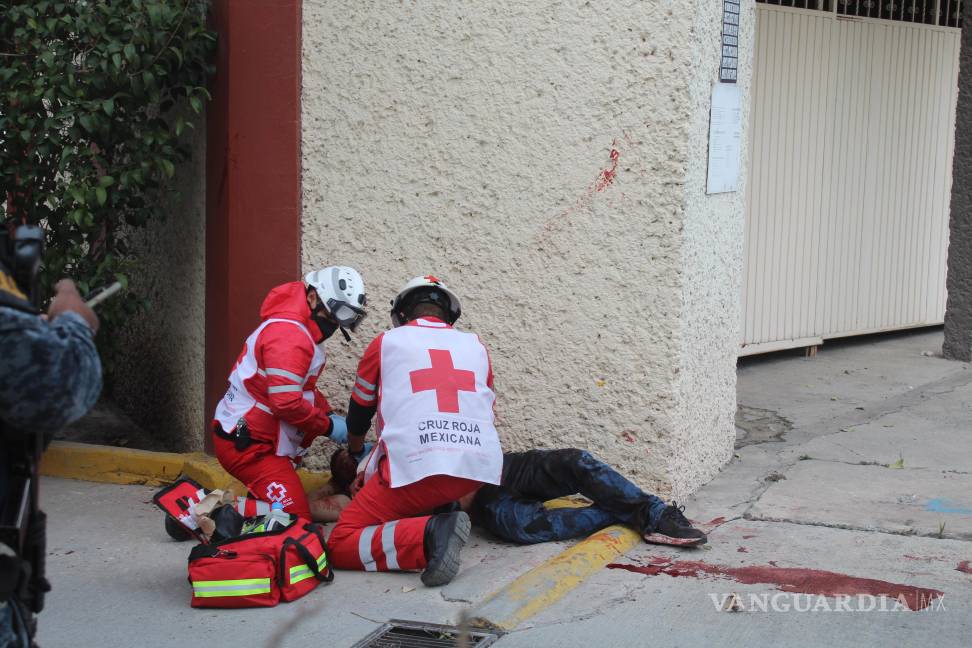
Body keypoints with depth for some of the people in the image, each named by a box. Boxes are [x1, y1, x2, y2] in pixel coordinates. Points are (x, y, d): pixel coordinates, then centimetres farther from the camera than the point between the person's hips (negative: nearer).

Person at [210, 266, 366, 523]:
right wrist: (329, 426, -13)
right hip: (246, 444, -11)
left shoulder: (301, 331, 16)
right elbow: (287, 402, -26)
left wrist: (329, 414, 6)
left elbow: (304, 388, 24)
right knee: (296, 518, -15)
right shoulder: (288, 334, -19)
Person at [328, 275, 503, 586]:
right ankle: (440, 514, 11)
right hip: (480, 469, 5)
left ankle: (429, 535, -22)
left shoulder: (385, 343, 15)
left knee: (341, 545, 3)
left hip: (418, 466, -5)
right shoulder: (475, 346, 22)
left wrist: (356, 451, 49)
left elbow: (359, 413, 27)